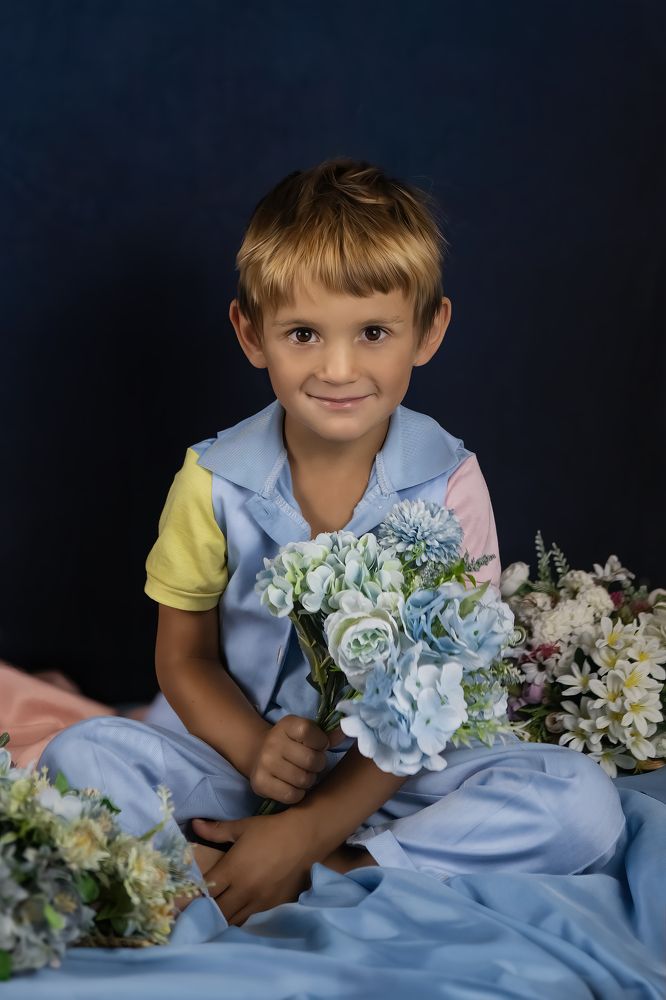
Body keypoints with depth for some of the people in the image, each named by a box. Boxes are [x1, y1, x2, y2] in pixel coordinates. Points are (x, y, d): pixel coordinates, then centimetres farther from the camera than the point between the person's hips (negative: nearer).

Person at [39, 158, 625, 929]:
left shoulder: (447, 485, -12)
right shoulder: (214, 480, -8)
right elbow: (183, 655, 1)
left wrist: (310, 830, -23)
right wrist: (255, 749, -21)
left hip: (394, 770, 0)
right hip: (240, 747, 1)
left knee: (584, 803, -24)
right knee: (79, 756, -24)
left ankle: (322, 872, -25)